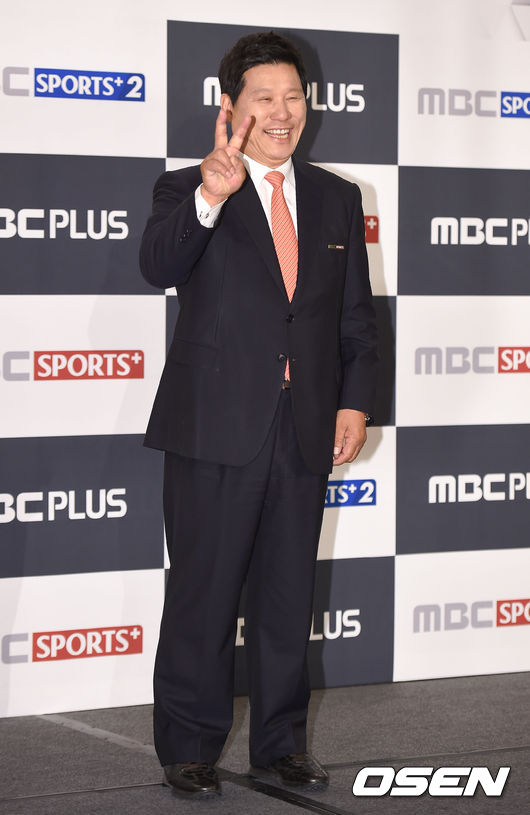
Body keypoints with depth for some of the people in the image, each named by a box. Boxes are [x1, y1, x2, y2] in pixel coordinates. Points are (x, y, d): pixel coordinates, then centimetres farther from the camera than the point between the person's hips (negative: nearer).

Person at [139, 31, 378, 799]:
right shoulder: (187, 189, -2)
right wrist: (211, 196, -40)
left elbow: (356, 313, 14)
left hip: (307, 430, 4)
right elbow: (158, 265, -24)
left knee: (288, 596, 12)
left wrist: (355, 401, 2)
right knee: (203, 594, 3)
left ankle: (281, 742, 24)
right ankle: (189, 749, 14)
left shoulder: (336, 198, 12)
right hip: (217, 428, -4)